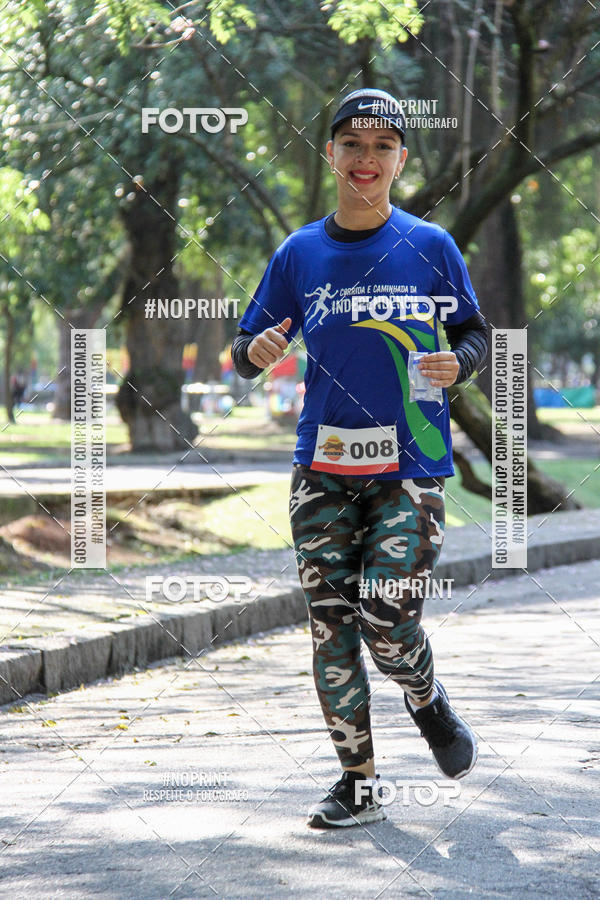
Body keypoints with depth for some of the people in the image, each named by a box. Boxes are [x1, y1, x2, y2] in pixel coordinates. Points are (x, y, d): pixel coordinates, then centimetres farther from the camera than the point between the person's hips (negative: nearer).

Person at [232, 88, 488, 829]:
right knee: (331, 628, 0)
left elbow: (474, 332, 11)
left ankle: (428, 702, 20)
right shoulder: (300, 254, 5)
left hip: (411, 469, -2)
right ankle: (358, 783, 13)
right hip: (323, 468, 2)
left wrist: (457, 363, -12)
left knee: (387, 623, -13)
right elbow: (245, 352, 10)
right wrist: (256, 352, -14)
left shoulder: (430, 247, 1)